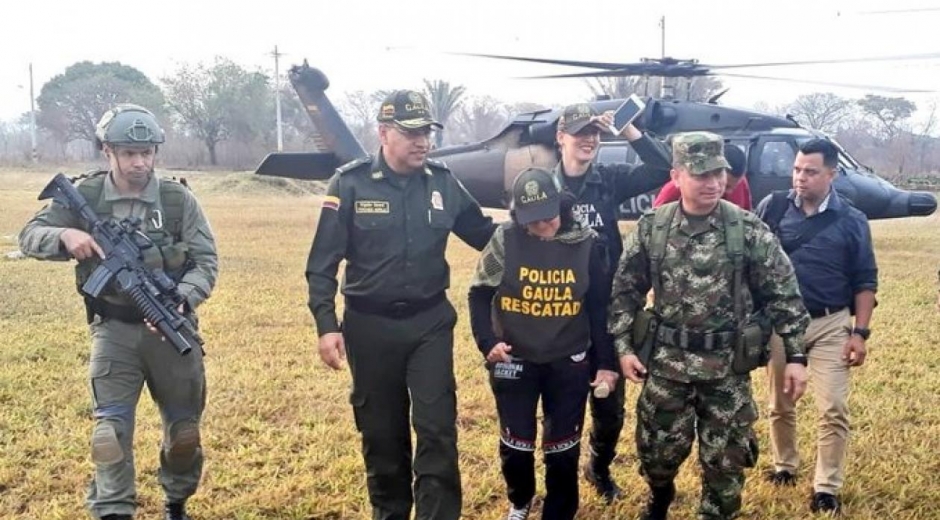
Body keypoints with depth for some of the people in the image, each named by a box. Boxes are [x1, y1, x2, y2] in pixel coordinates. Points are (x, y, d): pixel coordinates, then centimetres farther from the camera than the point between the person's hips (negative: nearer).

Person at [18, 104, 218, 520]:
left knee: (184, 431, 13)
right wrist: (65, 235, -24)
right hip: (114, 332, -1)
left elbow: (207, 261, -7)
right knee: (110, 433, -10)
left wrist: (180, 300, -27)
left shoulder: (178, 199, -6)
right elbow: (29, 235, -1)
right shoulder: (85, 197, -4)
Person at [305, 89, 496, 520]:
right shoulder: (350, 184, -8)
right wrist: (326, 325, -12)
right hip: (371, 326, -1)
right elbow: (323, 262, -6)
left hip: (430, 322, 1)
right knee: (381, 431, 13)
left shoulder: (443, 182, -1)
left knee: (437, 428, -2)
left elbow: (485, 235, 11)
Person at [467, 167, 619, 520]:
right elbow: (479, 294, -1)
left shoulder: (584, 245, -7)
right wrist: (487, 342, -13)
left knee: (563, 447, 9)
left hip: (569, 363, 0)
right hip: (514, 360, 0)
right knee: (516, 441, 13)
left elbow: (599, 308, -1)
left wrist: (606, 362, -1)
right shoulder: (505, 241, -11)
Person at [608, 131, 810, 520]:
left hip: (727, 367, -1)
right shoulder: (651, 229, -3)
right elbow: (625, 291, 4)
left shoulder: (749, 230, -7)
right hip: (666, 362, 1)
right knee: (657, 450, 13)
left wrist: (795, 356, -5)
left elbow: (783, 295, -3)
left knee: (725, 461, 8)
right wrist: (623, 347, -2)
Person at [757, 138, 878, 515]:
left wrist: (860, 332, -6)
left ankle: (827, 487, 9)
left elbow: (865, 282, 1)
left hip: (831, 325, -1)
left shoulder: (851, 221, -3)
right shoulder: (772, 208, -3)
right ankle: (784, 466, 35)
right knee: (780, 403, 15)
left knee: (833, 409, -2)